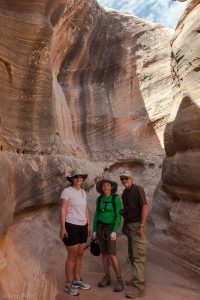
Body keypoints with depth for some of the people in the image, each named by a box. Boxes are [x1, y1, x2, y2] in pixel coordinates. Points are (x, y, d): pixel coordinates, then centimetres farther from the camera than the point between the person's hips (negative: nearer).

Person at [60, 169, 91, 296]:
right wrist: (62, 228, -19)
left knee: (80, 255, 15)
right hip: (71, 227, -7)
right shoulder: (67, 191, -13)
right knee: (72, 256, 2)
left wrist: (88, 225, 13)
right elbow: (62, 210, -16)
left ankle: (77, 280, 31)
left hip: (82, 227, 7)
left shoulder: (83, 192, 8)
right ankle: (69, 284, 19)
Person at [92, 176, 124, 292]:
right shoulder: (99, 199, 2)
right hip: (100, 227, 5)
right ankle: (107, 277, 20)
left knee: (112, 255, -9)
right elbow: (97, 215, 7)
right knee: (104, 253, 8)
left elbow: (118, 216, -14)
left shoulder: (116, 198, -13)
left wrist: (114, 232, -20)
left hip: (111, 228, -5)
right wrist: (94, 231, 4)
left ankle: (119, 280, 6)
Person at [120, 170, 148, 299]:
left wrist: (141, 226, -20)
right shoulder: (124, 193, 13)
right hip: (129, 225, 8)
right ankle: (137, 279, 26)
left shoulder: (138, 189, -11)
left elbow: (145, 206, -17)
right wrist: (125, 225, 13)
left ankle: (139, 287, -1)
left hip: (137, 225, -8)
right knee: (132, 255, 14)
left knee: (138, 256, -6)